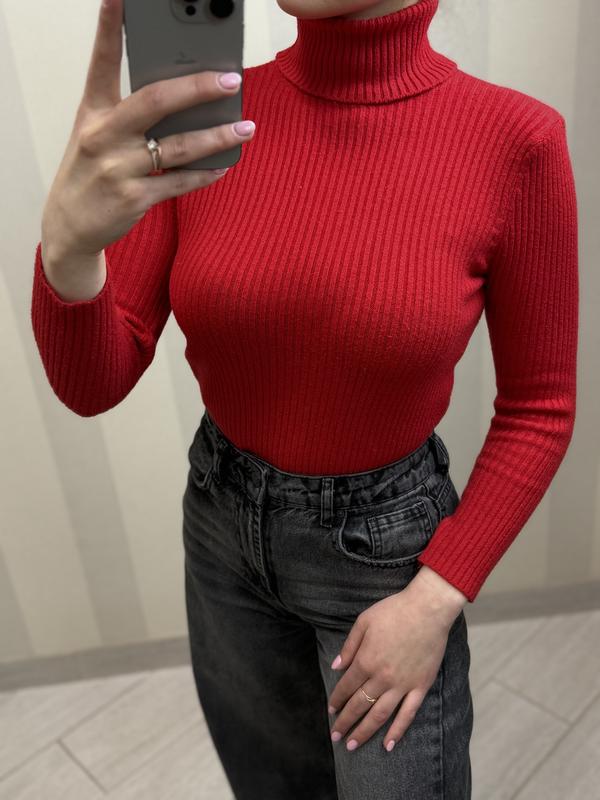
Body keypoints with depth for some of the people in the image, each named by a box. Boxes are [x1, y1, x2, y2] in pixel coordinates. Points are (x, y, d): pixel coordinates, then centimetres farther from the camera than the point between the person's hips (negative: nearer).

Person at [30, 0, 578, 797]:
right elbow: (94, 385, -15)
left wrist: (437, 601, -15)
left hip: (385, 540, -2)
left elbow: (538, 410, -10)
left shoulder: (514, 138, -20)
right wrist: (67, 245, -36)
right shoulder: (202, 119, -13)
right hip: (226, 519, 3)